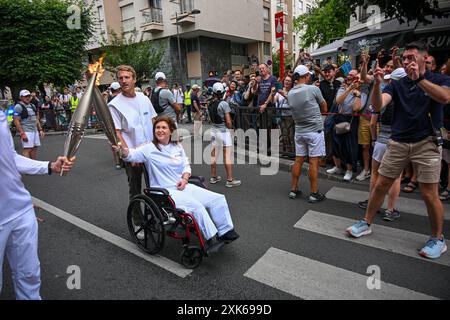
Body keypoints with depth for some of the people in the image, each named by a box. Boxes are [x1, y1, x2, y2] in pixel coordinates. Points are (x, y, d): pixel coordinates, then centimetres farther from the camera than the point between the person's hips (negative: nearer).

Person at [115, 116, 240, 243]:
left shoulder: (178, 146, 12)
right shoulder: (149, 148, -4)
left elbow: (186, 166, 14)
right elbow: (131, 154, -17)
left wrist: (184, 179, -5)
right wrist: (122, 149, -39)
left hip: (183, 186, 6)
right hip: (165, 192, -6)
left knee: (218, 199, -3)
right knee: (196, 206, -29)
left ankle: (225, 231, 10)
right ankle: (212, 239, -15)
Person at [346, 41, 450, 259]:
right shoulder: (397, 84, 8)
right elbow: (378, 106, -9)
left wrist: (418, 78, -24)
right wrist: (377, 84, -23)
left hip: (426, 143, -2)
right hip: (398, 143, 3)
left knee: (430, 195, 0)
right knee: (380, 186, 6)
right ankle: (366, 223, 22)